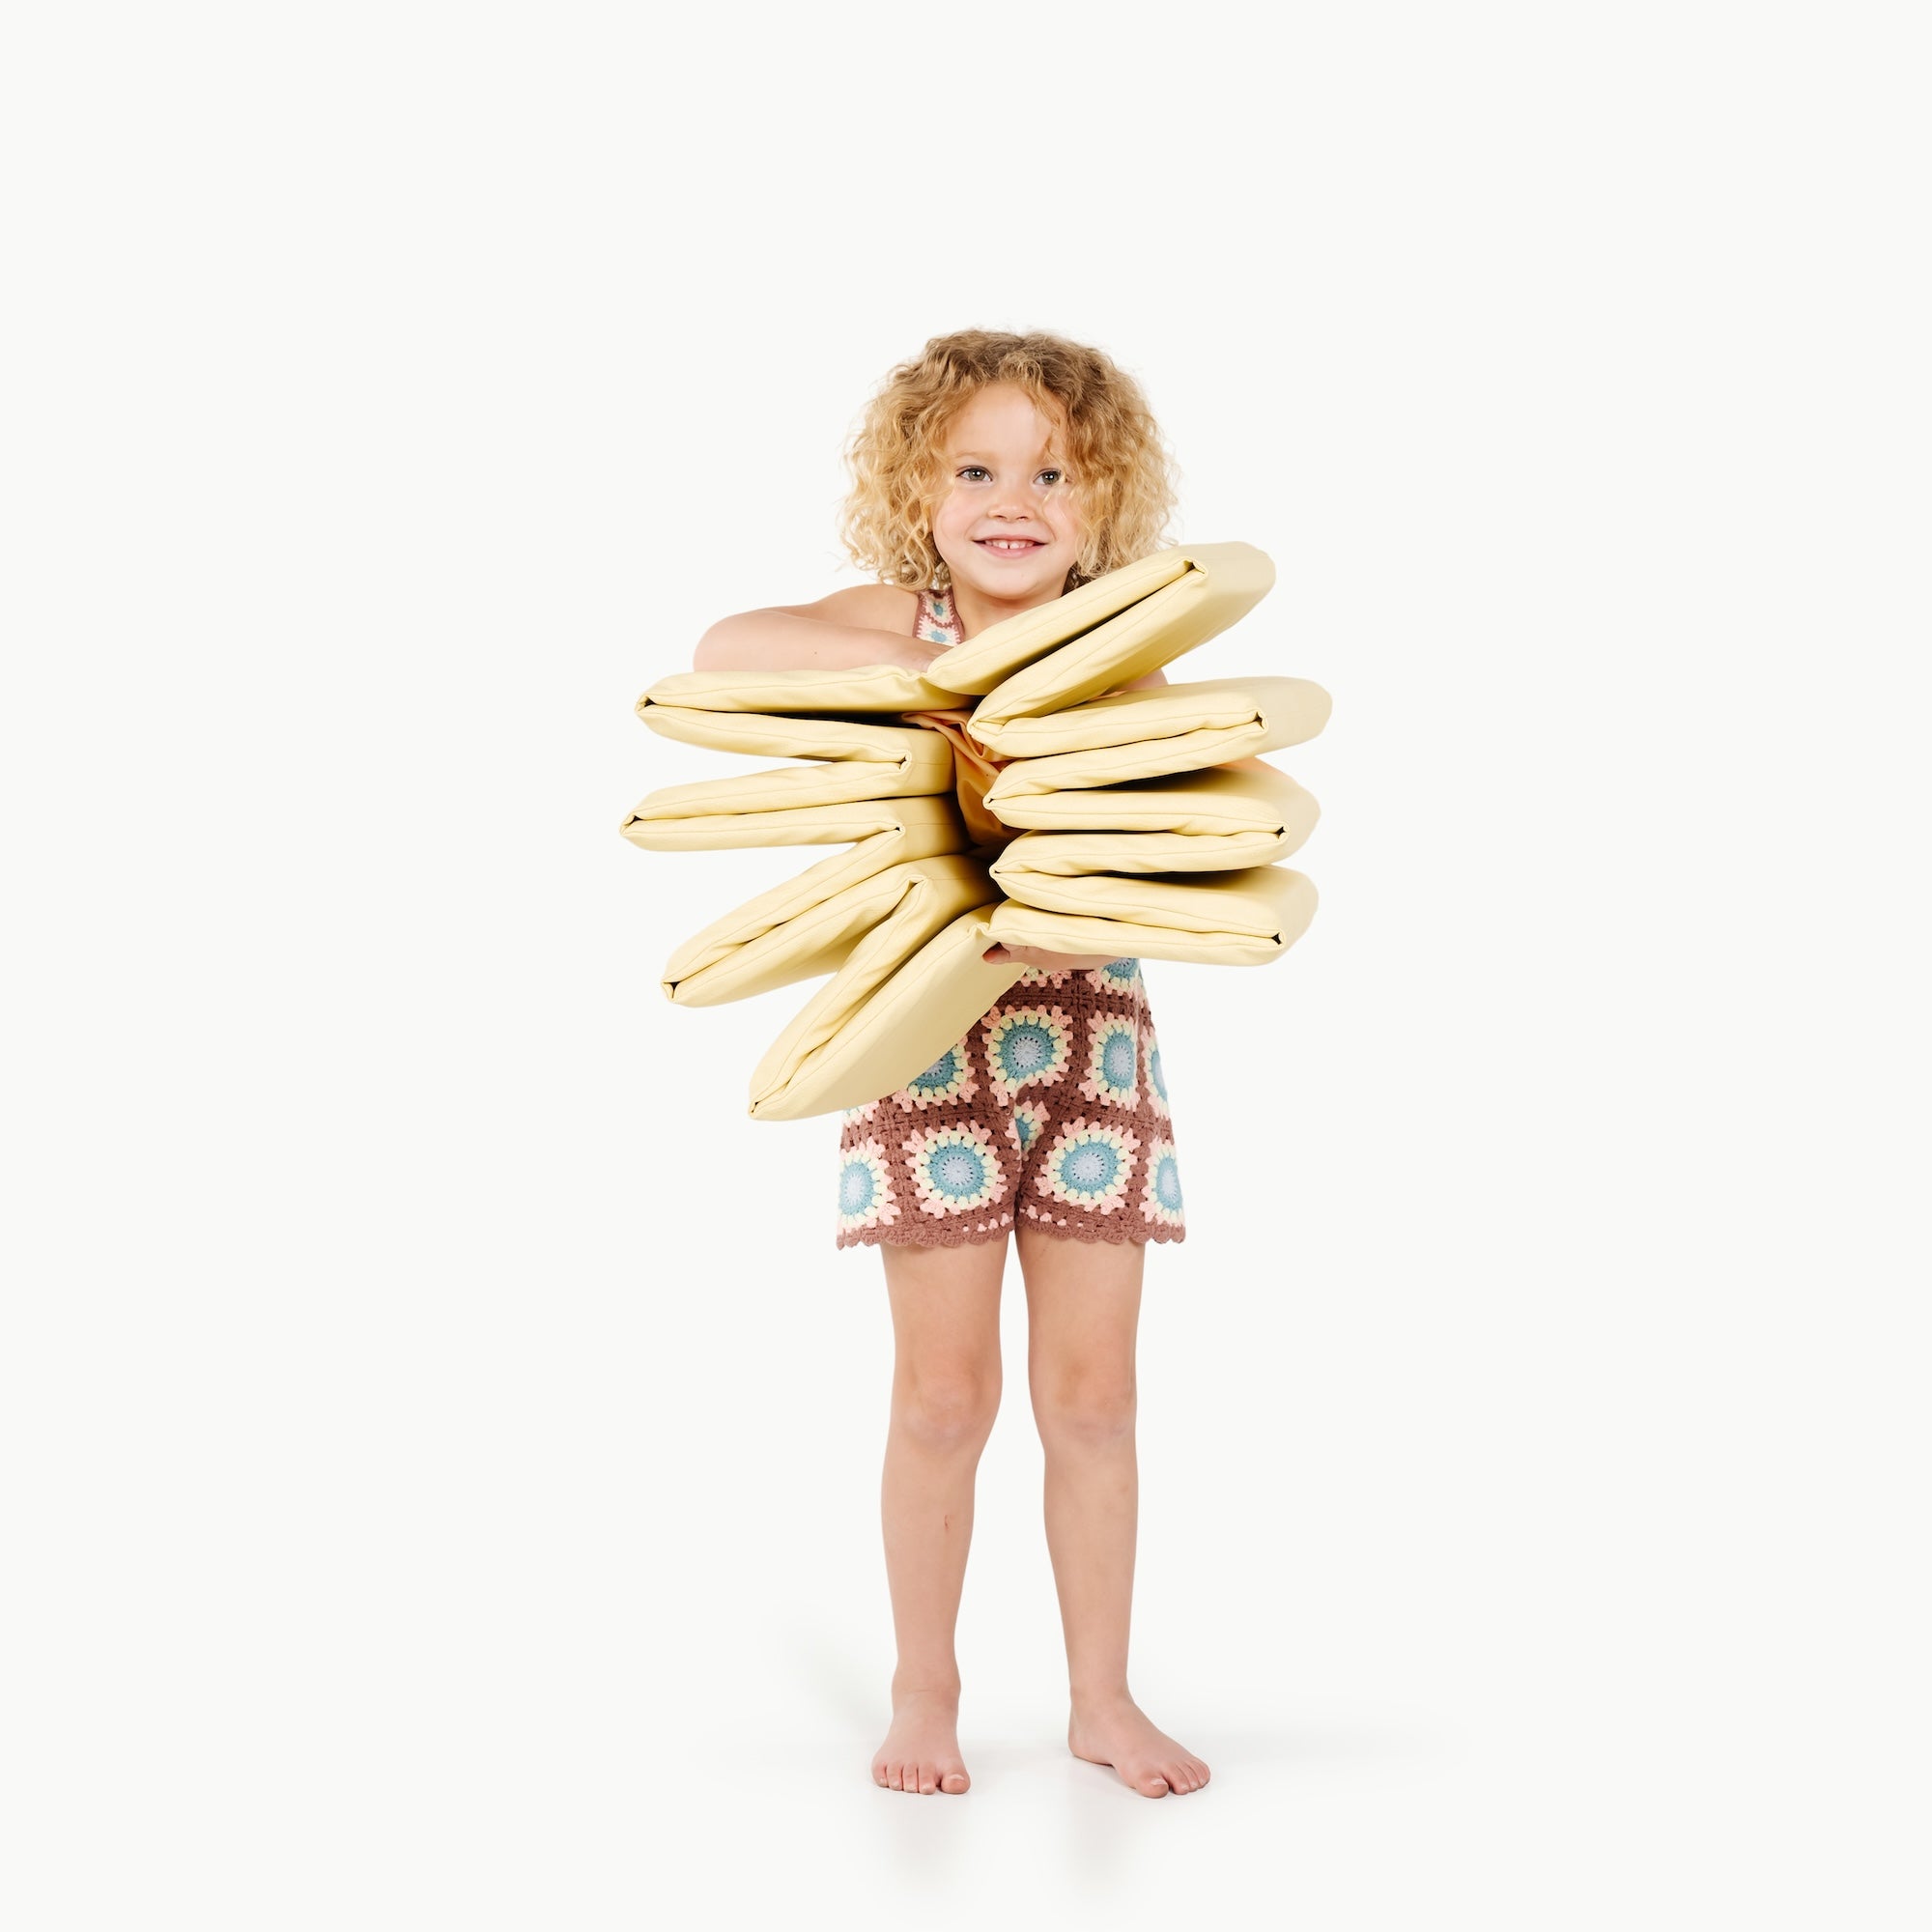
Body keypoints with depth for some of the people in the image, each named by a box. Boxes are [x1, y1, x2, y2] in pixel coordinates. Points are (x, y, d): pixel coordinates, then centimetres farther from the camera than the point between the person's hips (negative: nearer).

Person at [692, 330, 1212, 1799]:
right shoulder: (892, 628, -5)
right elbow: (723, 651, -21)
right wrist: (929, 664, -26)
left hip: (1095, 1041, 2)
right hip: (931, 1045, -1)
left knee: (1091, 1394, 8)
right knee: (944, 1397, 5)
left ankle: (1104, 1698, 24)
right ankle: (927, 1694, 24)